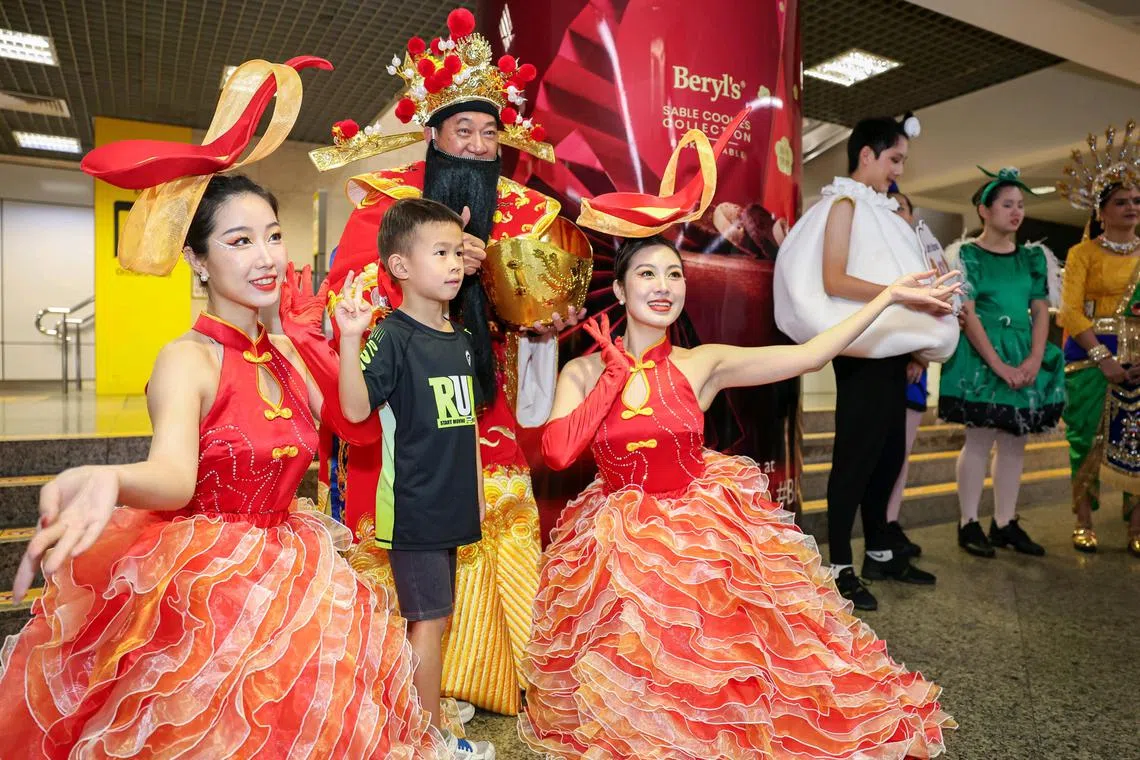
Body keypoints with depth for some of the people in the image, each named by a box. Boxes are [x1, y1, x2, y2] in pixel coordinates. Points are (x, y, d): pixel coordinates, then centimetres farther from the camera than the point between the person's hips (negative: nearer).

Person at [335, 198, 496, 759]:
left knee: (434, 615, 18)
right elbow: (356, 409, -25)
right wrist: (350, 338, -35)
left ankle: (424, 707, 36)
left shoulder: (458, 339, 9)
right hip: (412, 505, -7)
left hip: (449, 503, 7)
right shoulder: (393, 337, -13)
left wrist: (477, 492, 17)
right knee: (428, 619, 3)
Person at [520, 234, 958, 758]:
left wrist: (889, 296, -6)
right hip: (622, 547, 0)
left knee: (721, 662, 9)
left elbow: (810, 355, -8)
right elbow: (557, 452, -20)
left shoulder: (703, 364, -6)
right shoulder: (582, 373, -5)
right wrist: (616, 374, -15)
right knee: (640, 682, 10)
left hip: (708, 534, 0)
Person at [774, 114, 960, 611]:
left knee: (889, 451, 12)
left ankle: (879, 552, 24)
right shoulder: (844, 203, -6)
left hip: (892, 348, 9)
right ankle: (840, 566, 4)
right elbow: (834, 281, -19)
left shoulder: (879, 209, 19)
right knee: (856, 453, -5)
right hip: (863, 349, -9)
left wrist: (921, 312, 10)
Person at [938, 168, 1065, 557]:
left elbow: (1040, 311, 8)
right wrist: (999, 365, -17)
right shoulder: (968, 255, -3)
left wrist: (1035, 359, -8)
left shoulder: (1032, 258, 12)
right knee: (980, 439, -4)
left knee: (1014, 441, 7)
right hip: (980, 356, -5)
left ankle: (1005, 522, 16)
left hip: (1025, 357, 5)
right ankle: (969, 524, 4)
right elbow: (967, 314, -10)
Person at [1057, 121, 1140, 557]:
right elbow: (1071, 311, -8)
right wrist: (1102, 357, -16)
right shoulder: (1083, 253, 1)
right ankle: (1084, 521, 9)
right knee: (1089, 436, -1)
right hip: (1091, 353, -3)